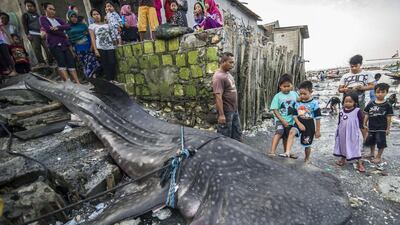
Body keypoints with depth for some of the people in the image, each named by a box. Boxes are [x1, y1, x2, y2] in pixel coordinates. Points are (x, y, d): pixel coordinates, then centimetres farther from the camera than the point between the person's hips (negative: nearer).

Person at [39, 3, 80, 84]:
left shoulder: (58, 19, 23)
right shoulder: (42, 18, 10)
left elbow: (68, 26, 5)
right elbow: (49, 29, -7)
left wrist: (58, 27, -12)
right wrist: (63, 34, -1)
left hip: (64, 44, 5)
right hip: (54, 44, -5)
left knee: (71, 62, -7)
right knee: (61, 62, -21)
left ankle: (77, 83, -13)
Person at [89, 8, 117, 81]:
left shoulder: (106, 25, 18)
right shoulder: (92, 26, 9)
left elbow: (111, 35, 16)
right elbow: (92, 38, 2)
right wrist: (95, 49, -9)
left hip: (110, 47, 2)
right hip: (100, 48, -2)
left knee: (112, 63, -9)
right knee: (105, 65, -5)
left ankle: (112, 79, -1)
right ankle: (108, 80, 1)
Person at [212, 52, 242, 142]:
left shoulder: (228, 73, 10)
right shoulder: (219, 76, -20)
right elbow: (218, 96, -24)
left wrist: (235, 108, 19)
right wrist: (221, 114, -26)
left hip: (234, 110, 9)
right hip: (226, 112, -9)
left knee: (237, 133, 19)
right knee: (225, 136, 6)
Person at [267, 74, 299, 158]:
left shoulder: (294, 94, 1)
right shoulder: (278, 96, -9)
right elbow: (275, 110, -12)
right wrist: (283, 120, -17)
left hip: (291, 120, 4)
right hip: (280, 120, -4)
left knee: (286, 137, 17)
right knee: (279, 132, -27)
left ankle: (286, 152, 35)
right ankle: (272, 151, -26)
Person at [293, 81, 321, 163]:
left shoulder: (314, 103, -10)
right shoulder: (298, 103, 0)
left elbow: (317, 118, -6)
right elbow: (294, 115, 2)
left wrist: (318, 130, -4)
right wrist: (299, 124, -14)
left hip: (309, 126, -2)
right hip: (299, 124, 2)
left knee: (307, 144, 10)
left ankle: (307, 159, 35)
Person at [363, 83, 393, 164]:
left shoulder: (387, 105, -7)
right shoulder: (370, 104, -1)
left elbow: (388, 117, -5)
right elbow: (367, 115, 5)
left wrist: (388, 128, -4)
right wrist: (365, 124, 4)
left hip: (381, 128, -3)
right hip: (371, 127, 3)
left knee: (381, 143, 2)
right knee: (371, 141, 18)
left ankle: (379, 157, 18)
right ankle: (372, 153, 39)